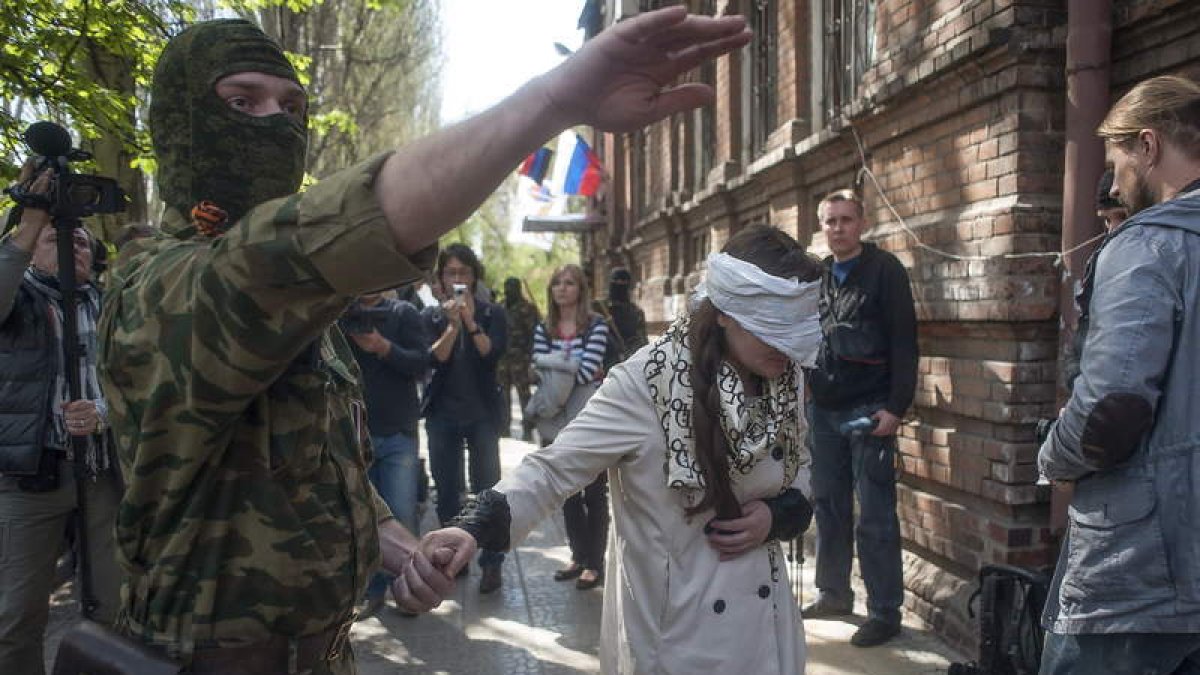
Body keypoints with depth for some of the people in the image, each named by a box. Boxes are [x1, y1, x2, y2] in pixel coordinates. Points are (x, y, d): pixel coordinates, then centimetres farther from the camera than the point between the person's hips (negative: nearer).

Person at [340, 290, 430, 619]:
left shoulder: (404, 314, 2)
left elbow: (421, 364, -6)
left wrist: (383, 348, -21)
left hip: (398, 433, -2)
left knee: (402, 514, -2)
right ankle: (374, 591, 19)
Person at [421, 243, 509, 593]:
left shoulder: (491, 313, 3)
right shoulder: (432, 316, 6)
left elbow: (493, 353, -11)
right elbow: (434, 358, -8)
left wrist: (471, 322, -21)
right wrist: (452, 325, -18)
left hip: (482, 412, -2)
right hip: (442, 412, 2)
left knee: (486, 486, -3)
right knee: (446, 489, 9)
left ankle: (491, 563, 2)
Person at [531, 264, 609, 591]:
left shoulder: (596, 325, -6)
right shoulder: (543, 329, 8)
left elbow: (588, 370, -15)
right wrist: (571, 371, -14)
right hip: (558, 420, 5)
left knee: (594, 494, 3)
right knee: (568, 493, 13)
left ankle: (595, 563, 13)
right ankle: (579, 557, 26)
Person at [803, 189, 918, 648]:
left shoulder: (885, 270, -4)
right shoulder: (818, 277, 13)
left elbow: (903, 342, -9)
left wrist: (896, 407, -15)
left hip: (869, 410, -5)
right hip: (824, 410, 6)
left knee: (874, 516, -1)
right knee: (828, 506, 12)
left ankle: (885, 612, 9)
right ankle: (833, 593, 26)